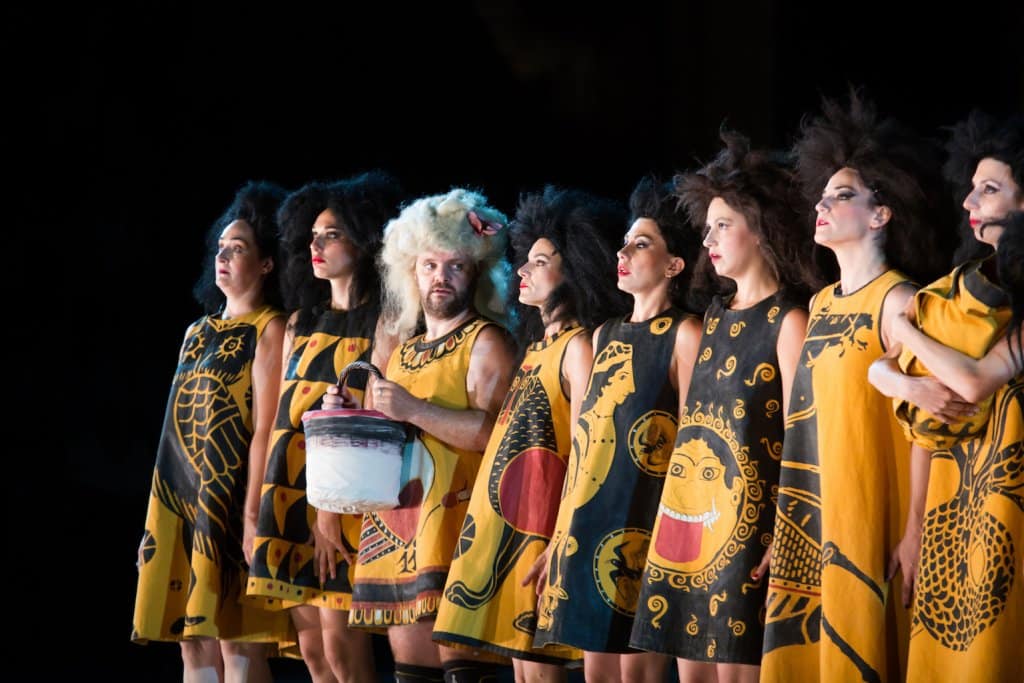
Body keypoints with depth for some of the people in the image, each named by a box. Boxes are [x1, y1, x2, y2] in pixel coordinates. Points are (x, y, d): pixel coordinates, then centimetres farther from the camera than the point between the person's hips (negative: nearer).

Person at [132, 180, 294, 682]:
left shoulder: (270, 330, -5)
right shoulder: (198, 333, 18)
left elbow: (265, 429, -13)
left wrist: (251, 512, -20)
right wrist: (160, 513, 14)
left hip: (230, 495, -8)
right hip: (183, 496, 8)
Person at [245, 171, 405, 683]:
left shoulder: (381, 323, -3)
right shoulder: (301, 323, 17)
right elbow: (280, 421, 16)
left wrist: (334, 512, -17)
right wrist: (256, 510, 9)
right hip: (290, 497, 7)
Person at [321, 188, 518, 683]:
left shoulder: (485, 342, -1)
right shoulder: (403, 351, 23)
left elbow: (495, 431, -15)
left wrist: (415, 410, -19)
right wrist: (346, 417, 12)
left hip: (454, 526, -7)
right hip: (396, 529, 7)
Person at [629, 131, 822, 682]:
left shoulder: (788, 320, -6)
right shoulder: (717, 315, 16)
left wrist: (783, 534, -18)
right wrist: (676, 511, 14)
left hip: (747, 516, -8)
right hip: (689, 511, 8)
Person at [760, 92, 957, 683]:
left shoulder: (898, 302, -8)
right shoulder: (821, 304, 15)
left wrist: (913, 537, -16)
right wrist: (783, 526, 14)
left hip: (866, 525, -7)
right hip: (809, 526, 7)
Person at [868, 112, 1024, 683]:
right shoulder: (961, 288, 11)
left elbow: (976, 381, -19)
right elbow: (879, 367, 14)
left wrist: (905, 329, -3)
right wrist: (910, 385, -10)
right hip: (952, 491, 6)